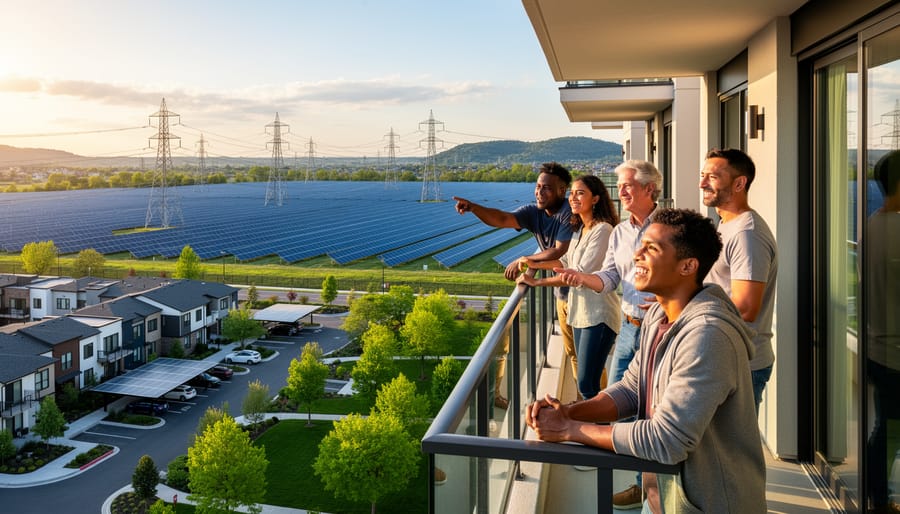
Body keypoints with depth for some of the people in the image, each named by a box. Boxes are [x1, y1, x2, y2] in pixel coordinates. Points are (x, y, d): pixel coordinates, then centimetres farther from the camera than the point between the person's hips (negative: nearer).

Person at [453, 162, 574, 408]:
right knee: (572, 351, 18)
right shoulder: (534, 212, 0)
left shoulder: (569, 213, -20)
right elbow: (502, 219, -15)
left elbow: (560, 253, -26)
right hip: (562, 291, 8)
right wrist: (474, 208, -32)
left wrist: (522, 261, -17)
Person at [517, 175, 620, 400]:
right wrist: (535, 264, 13)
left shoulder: (602, 230, -16)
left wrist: (536, 282, -16)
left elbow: (581, 273, -21)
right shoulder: (579, 229, 13)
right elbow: (567, 261, 25)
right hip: (580, 311, 9)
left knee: (586, 384, -10)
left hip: (598, 314, -9)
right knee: (583, 380, 15)